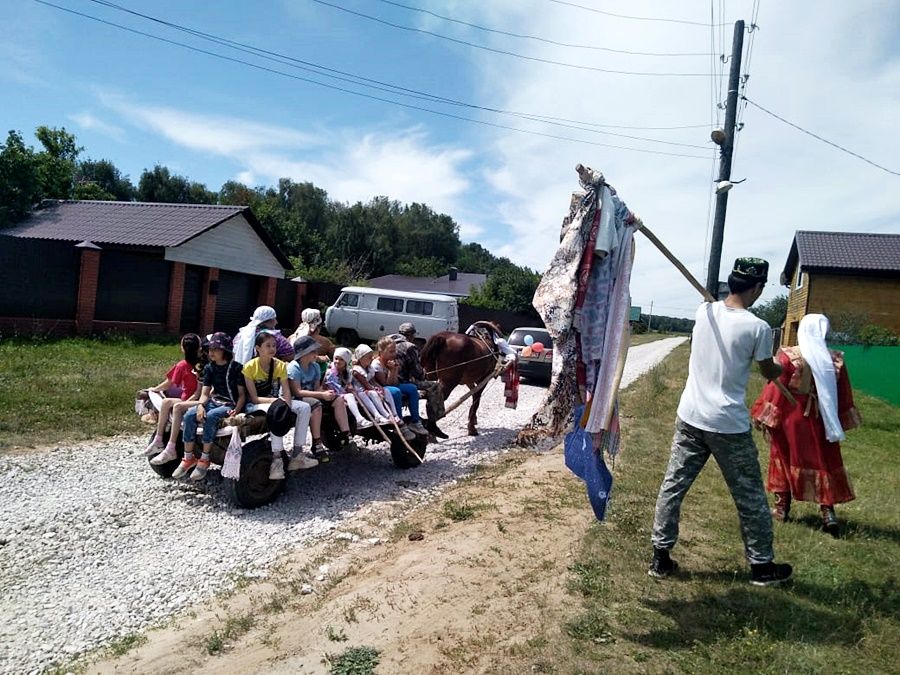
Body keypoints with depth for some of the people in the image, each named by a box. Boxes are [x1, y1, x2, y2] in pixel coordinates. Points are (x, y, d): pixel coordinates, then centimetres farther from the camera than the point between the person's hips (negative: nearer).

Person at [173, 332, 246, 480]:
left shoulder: (236, 368, -7)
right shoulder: (209, 368, 8)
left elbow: (242, 394, -7)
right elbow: (205, 392, 3)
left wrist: (236, 411, -24)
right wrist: (200, 406, -18)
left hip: (230, 405, -5)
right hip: (214, 401, 5)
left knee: (210, 417, -34)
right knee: (189, 415, -22)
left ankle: (204, 460, -22)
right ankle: (188, 458, -12)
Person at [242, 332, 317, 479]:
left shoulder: (280, 365, -3)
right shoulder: (250, 367, -16)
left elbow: (286, 392, -8)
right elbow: (254, 398, -18)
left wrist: (286, 406, -29)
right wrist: (276, 401, -31)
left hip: (274, 402, 5)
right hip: (255, 406, -5)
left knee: (305, 407, -16)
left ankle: (297, 455, -15)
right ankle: (276, 459, -37)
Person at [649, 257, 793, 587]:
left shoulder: (703, 312, -2)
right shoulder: (757, 328, -12)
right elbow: (769, 372, 6)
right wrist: (786, 369, 27)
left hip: (690, 418, 4)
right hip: (729, 426, -4)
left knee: (672, 486, 11)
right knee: (750, 497, 14)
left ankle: (660, 556, 17)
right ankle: (762, 565, 29)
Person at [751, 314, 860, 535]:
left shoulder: (789, 356, -15)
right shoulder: (836, 360, -2)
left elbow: (775, 389, -13)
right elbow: (843, 396, 5)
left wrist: (764, 416, -6)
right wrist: (842, 422, 16)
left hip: (791, 418, -3)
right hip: (822, 421, 3)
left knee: (786, 458, 12)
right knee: (824, 462, 13)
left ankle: (782, 507, 19)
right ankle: (828, 510, 8)